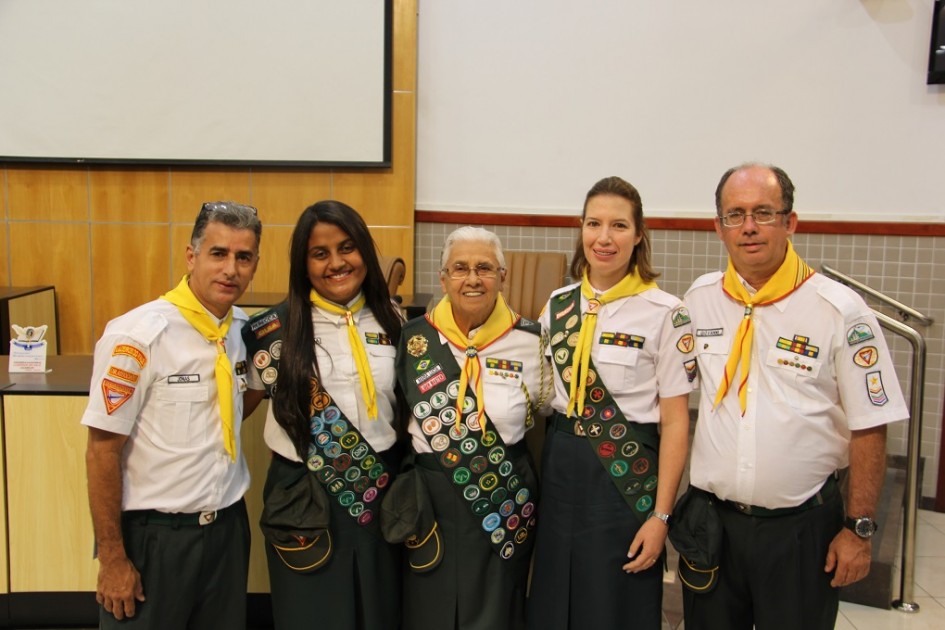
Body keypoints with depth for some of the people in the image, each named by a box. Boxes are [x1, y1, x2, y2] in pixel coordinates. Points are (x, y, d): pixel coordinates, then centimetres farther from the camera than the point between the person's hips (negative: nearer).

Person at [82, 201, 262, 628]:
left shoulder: (244, 329, 1)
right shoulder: (137, 336, -16)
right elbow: (102, 452, -13)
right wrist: (112, 559, -11)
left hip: (227, 526, 5)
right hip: (154, 535, -5)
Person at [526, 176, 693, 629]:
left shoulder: (664, 313, -10)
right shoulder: (558, 304, 5)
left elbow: (675, 422, -9)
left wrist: (661, 515, -11)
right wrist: (535, 476, 9)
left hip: (626, 472, -4)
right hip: (559, 468, 4)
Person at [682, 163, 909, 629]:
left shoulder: (841, 311, -9)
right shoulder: (699, 300, 1)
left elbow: (868, 428, -6)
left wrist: (859, 529, -5)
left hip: (801, 525, -3)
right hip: (711, 516, 3)